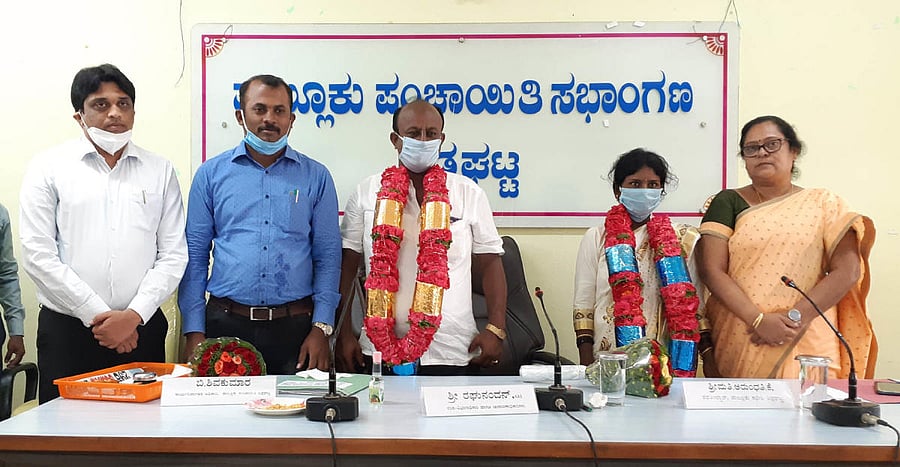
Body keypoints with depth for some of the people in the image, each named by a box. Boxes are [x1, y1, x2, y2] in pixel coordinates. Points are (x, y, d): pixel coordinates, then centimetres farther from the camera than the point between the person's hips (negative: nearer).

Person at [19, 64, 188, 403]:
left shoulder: (160, 171, 8)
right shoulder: (48, 168, 3)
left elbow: (173, 254, 3)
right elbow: (38, 257, -4)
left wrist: (134, 315, -8)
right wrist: (97, 315, -9)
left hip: (141, 330, 2)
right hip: (67, 330, -1)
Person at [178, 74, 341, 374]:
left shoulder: (316, 177, 6)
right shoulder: (211, 174, 6)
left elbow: (328, 257, 5)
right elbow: (195, 254, 6)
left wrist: (321, 328, -4)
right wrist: (194, 331, -1)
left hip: (294, 327, 0)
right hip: (226, 324, 0)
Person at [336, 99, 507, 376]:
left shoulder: (470, 194, 5)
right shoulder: (366, 194, 5)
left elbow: (490, 262, 4)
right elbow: (347, 266, 5)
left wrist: (496, 329, -5)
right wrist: (344, 334, 0)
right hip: (380, 350, 0)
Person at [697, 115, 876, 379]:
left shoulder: (825, 205, 8)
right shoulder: (728, 202, 5)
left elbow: (847, 272, -2)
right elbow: (712, 270, -4)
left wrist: (795, 316, -13)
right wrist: (758, 319, -15)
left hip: (807, 344, 1)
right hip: (737, 343, 0)